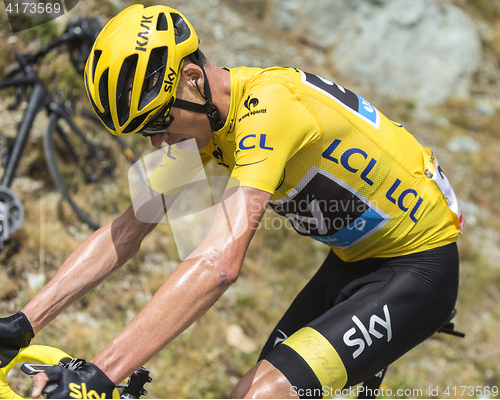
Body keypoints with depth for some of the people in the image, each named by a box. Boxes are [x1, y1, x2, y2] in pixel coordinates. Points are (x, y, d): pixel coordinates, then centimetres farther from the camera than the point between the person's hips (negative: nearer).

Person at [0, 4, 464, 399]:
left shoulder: (267, 107, -31)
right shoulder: (202, 115, -3)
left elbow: (219, 262, -41)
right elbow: (124, 233, -4)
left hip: (419, 265, -8)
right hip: (356, 257, 8)